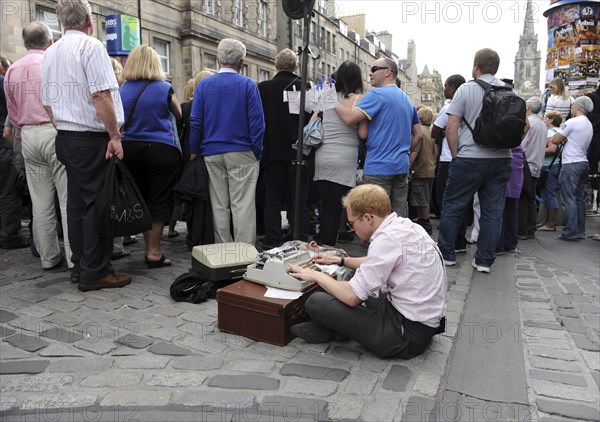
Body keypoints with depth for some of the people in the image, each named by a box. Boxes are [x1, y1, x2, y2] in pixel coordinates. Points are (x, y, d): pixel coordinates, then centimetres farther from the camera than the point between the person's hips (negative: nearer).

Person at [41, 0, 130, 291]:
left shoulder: (50, 53, 16)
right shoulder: (90, 46, -8)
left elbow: (48, 102, 18)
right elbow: (100, 95, -18)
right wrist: (115, 136, -17)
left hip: (64, 137, 8)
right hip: (92, 139, -8)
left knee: (76, 202, 12)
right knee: (97, 205, -4)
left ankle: (79, 266, 20)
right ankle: (94, 273, 0)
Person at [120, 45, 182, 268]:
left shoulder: (123, 90, 3)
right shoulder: (165, 89, -6)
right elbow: (179, 115, 10)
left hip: (131, 149, 4)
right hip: (162, 149, -4)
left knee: (141, 199, 15)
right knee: (159, 201, 2)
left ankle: (148, 247, 23)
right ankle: (154, 252, 3)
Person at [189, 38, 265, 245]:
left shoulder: (204, 84, 5)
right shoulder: (248, 84, -3)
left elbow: (195, 122, 3)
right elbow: (257, 121, -7)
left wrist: (194, 151, 10)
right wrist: (257, 152, 0)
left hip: (212, 153, 3)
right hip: (241, 153, -3)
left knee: (219, 206, 9)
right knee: (242, 206, -1)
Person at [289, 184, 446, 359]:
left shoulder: (388, 238, -23)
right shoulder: (405, 225, 4)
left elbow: (351, 297, -20)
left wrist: (317, 276, -4)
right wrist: (340, 260, 22)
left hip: (408, 334, -10)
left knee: (316, 302, -13)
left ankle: (326, 331, 17)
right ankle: (326, 327, 16)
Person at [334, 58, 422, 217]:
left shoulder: (377, 94, -8)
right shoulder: (407, 99, 17)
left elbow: (349, 118, -19)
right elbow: (418, 135, 18)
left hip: (379, 167, -8)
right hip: (402, 167, 8)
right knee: (399, 215, 11)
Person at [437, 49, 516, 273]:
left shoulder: (466, 89, -3)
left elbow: (451, 127, -8)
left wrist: (456, 155, 0)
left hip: (469, 158, -4)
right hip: (501, 159, 4)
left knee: (452, 206, 8)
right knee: (493, 210, 7)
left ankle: (446, 254, 15)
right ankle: (484, 260, 11)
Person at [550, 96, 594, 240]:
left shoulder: (573, 121, -10)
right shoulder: (589, 125, 18)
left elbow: (555, 140, -8)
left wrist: (562, 139, 11)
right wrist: (566, 139, 6)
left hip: (571, 164, -8)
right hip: (583, 163, 8)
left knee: (569, 199, -7)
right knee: (579, 199, 11)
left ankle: (570, 231, -8)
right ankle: (580, 231, 14)